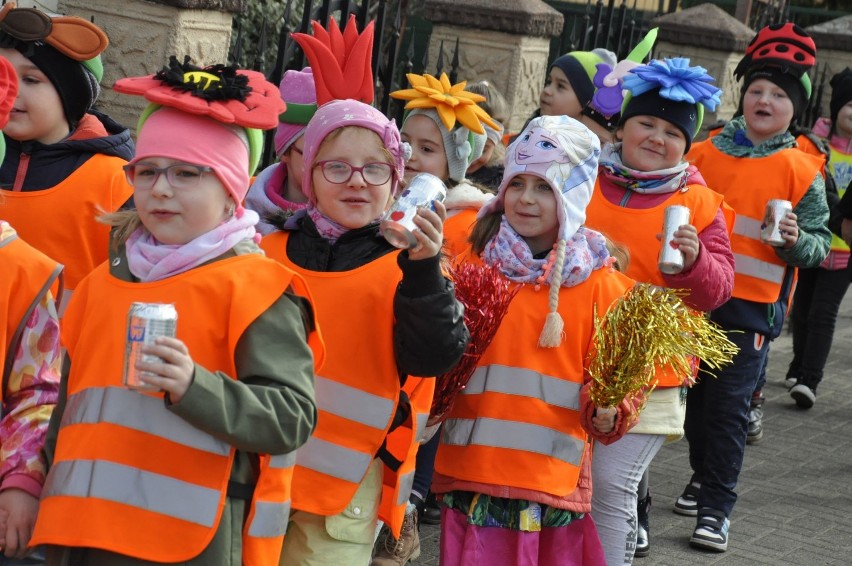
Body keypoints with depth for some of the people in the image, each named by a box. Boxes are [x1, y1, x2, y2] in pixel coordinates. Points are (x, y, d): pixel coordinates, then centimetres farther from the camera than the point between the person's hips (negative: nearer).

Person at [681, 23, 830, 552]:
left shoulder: (802, 171, -4)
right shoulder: (705, 152, 4)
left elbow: (819, 245, -1)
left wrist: (797, 240, -21)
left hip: (753, 306, -3)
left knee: (729, 403, -3)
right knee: (698, 393, 14)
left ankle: (716, 507, 5)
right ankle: (703, 476, 33)